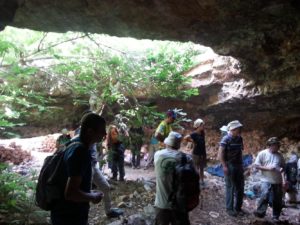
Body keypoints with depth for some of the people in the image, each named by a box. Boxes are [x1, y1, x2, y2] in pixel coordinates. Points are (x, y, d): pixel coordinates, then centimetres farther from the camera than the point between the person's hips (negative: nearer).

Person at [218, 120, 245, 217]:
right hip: (230, 166, -7)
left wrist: (241, 164, 11)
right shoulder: (226, 139, -13)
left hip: (239, 165, 7)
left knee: (240, 187, 12)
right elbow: (220, 154, -15)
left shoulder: (239, 138, 7)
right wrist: (224, 166, -18)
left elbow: (240, 152, 15)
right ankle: (229, 208, 17)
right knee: (230, 188, 2)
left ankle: (238, 207, 28)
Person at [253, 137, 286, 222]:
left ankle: (276, 216, 24)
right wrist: (267, 168, -14)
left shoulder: (279, 155, 9)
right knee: (265, 196, -20)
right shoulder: (262, 153, -2)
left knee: (278, 200, 9)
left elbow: (282, 168, 13)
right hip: (267, 180, -4)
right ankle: (260, 212, -11)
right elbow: (256, 165, -3)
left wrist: (283, 179, 1)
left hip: (278, 181, 4)